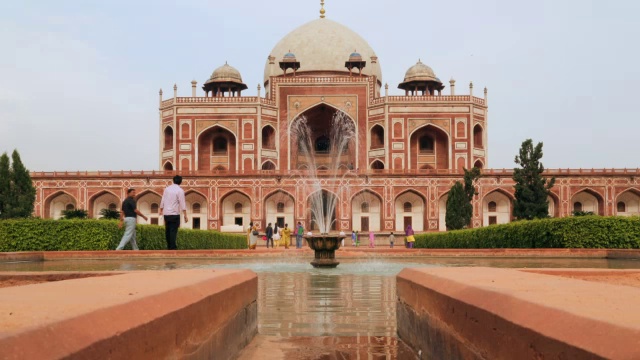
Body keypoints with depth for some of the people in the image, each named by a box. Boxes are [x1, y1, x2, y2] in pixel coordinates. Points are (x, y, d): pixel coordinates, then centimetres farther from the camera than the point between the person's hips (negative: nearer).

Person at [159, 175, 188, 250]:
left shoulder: (167, 189, 8)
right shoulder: (180, 190, -8)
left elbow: (162, 201, 13)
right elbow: (182, 203, -12)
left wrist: (161, 210, 28)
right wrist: (185, 215, -11)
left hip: (166, 213, 5)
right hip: (174, 214, -5)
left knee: (167, 230, 13)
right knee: (173, 231, -5)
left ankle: (169, 246, 19)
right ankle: (173, 247, -8)